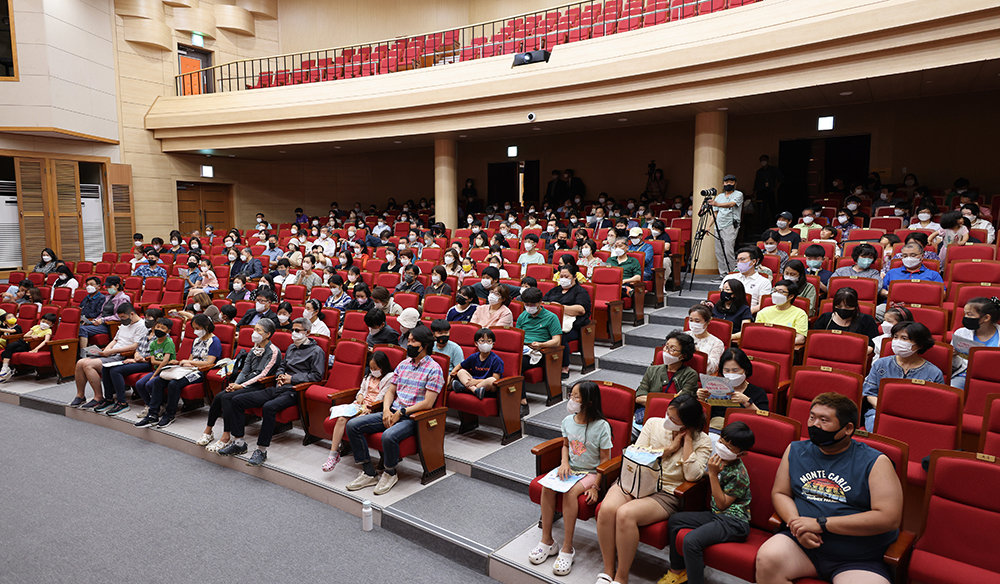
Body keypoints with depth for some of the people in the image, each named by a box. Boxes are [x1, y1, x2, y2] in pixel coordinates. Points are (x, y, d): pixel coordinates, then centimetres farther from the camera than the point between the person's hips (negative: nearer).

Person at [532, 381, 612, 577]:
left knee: (570, 492, -31)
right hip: (570, 467, 5)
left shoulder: (601, 426, -17)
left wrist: (595, 486, -18)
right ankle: (547, 541, -7)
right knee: (547, 487, -20)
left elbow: (605, 459, -12)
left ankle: (567, 548, -18)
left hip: (590, 472, -5)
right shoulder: (568, 421, 0)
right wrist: (564, 462, -3)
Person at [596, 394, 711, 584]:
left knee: (625, 514, -31)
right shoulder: (653, 424, 7)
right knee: (607, 509, -28)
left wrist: (687, 439, -12)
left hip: (666, 493, -3)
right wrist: (669, 448, -6)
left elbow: (692, 475, -14)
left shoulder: (702, 441, 0)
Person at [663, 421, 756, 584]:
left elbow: (722, 504, -19)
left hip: (734, 521, -10)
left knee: (691, 540, -28)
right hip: (716, 515, 10)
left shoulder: (739, 474, -20)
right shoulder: (719, 460, 5)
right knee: (674, 520, 8)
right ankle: (678, 570, 18)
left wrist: (713, 474, -21)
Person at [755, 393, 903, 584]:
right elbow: (780, 493, 14)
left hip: (859, 561, -2)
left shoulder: (875, 463, -3)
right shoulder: (795, 450, 11)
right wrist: (797, 525, -10)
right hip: (802, 544, 3)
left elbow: (889, 518, -12)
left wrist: (821, 524, -15)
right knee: (767, 560, -28)